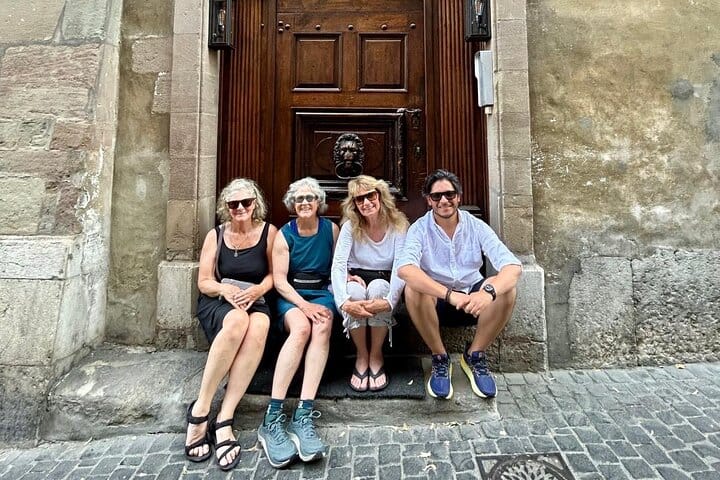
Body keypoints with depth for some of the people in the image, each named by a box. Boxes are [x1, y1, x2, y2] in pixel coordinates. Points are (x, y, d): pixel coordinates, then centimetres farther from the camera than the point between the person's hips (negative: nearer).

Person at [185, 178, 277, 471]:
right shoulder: (216, 235, 7)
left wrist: (257, 290, -14)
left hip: (255, 301, 0)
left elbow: (274, 274, 7)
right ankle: (200, 410, -25)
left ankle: (224, 421, -33)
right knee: (237, 320, -38)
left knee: (259, 326, -37)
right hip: (216, 303, 0)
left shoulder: (268, 232, 4)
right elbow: (204, 282, 5)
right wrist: (225, 289, -16)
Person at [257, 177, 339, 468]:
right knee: (301, 328, -34)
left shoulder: (331, 229, 8)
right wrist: (304, 304, -20)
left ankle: (303, 415, -36)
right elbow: (279, 280, -5)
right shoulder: (284, 234, 2)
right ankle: (273, 417, -33)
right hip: (290, 295, -1)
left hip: (322, 293, 1)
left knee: (322, 327, -33)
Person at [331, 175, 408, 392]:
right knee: (354, 290, -34)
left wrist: (389, 301, -39)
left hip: (383, 284, 0)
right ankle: (361, 355, -12)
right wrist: (343, 301, -39)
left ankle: (376, 355, -15)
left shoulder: (397, 226, -10)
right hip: (357, 279, 0)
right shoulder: (350, 227, -9)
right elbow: (338, 266, -20)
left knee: (377, 287, -35)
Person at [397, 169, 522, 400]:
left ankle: (475, 356, -4)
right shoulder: (419, 229, -11)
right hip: (436, 302, -1)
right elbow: (404, 268, -31)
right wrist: (450, 294, -43)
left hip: (472, 300, 2)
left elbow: (513, 266, -19)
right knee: (413, 289, -32)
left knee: (505, 288, -26)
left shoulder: (476, 226, -6)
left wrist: (489, 291, -41)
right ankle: (440, 359, -10)